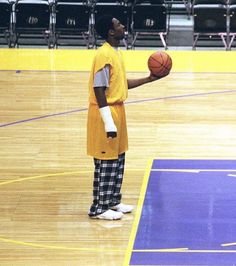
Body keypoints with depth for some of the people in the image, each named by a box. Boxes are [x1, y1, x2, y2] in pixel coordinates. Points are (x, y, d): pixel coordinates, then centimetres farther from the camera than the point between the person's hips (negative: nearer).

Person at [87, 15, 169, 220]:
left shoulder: (116, 53, 11)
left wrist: (148, 79, 14)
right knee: (106, 161, -3)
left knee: (118, 159, 16)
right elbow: (99, 89, -22)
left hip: (117, 110, 10)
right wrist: (108, 122, -24)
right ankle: (99, 208, 5)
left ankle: (113, 201, 26)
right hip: (106, 112, -10)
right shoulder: (104, 55, -19)